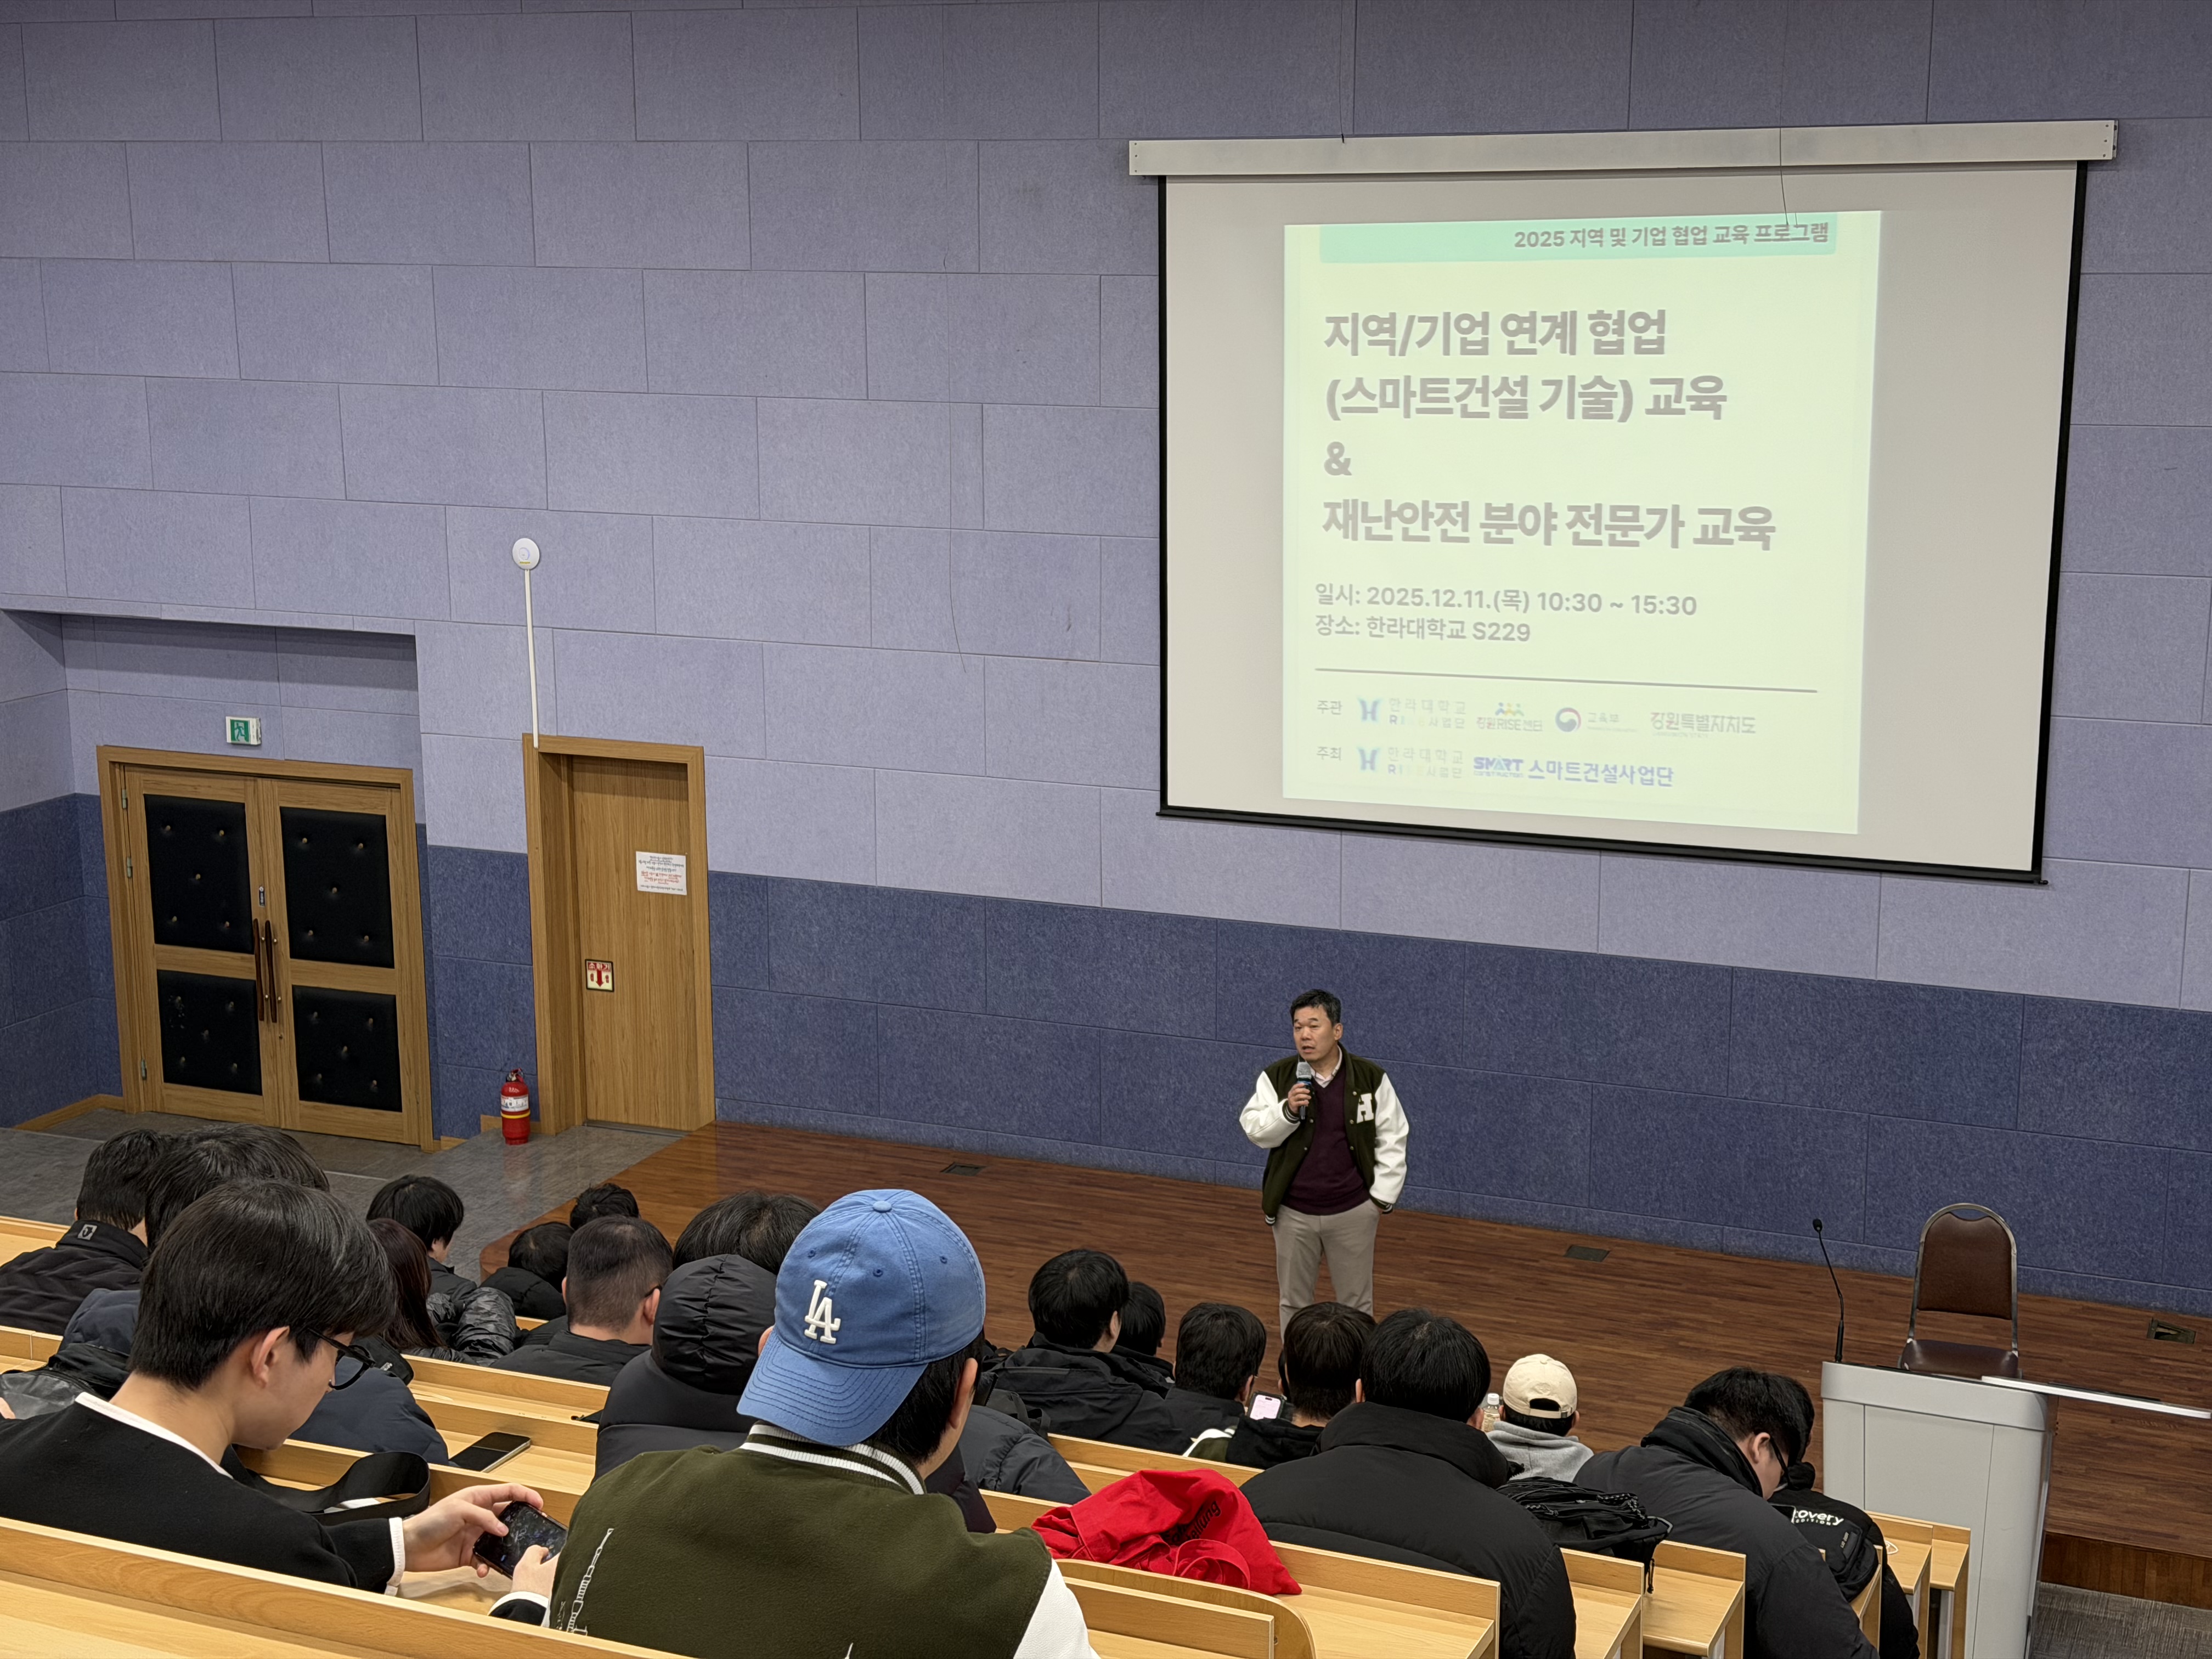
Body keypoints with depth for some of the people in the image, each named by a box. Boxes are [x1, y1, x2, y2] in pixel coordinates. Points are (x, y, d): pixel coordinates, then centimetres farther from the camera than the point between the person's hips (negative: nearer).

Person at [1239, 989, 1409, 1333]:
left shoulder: (1371, 1079, -6)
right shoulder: (1277, 1078, -5)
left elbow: (1392, 1140, 0)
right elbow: (1255, 1132, -6)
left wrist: (1383, 1196, -2)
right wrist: (1288, 1110, -23)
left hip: (1353, 1212, -1)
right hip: (1293, 1213, 1)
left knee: (1356, 1303, 10)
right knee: (1293, 1301, 15)